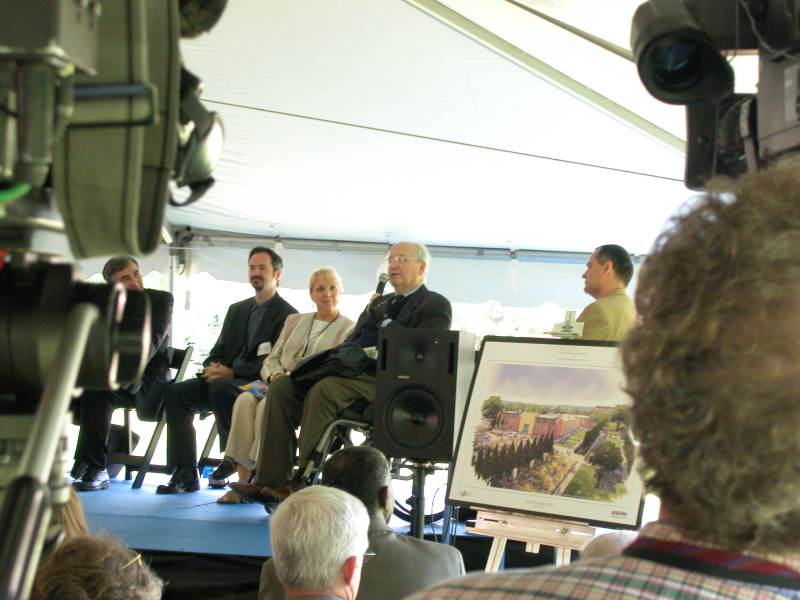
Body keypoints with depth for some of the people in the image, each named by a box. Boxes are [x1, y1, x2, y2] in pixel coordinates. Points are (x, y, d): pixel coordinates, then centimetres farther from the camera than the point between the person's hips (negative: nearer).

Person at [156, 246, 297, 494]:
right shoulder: (237, 309, 23)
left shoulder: (287, 315, -1)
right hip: (223, 378, 7)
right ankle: (185, 473, -20)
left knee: (221, 388, -37)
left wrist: (232, 372, -18)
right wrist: (212, 368, -4)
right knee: (175, 392, -17)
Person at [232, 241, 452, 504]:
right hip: (353, 371, 8)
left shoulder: (436, 305, 6)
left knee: (325, 389, -33)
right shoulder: (381, 302, 29)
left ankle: (303, 481, -28)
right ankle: (270, 480, -16)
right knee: (281, 386, -12)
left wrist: (384, 319, -3)